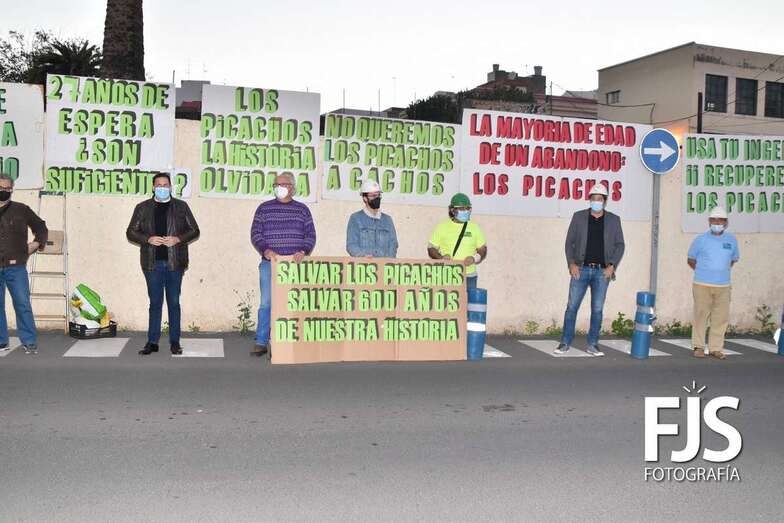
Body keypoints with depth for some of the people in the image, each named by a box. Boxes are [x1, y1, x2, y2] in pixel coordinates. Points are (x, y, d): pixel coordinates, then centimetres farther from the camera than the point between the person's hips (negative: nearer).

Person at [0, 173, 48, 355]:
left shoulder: (21, 210, 5)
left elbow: (41, 227, 17)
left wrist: (36, 243, 5)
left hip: (16, 266, -2)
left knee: (23, 304, -3)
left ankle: (30, 342, 3)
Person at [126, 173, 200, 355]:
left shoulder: (181, 207, 7)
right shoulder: (143, 208, 8)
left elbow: (194, 231, 7)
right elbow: (131, 232, 7)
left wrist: (178, 239, -11)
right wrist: (148, 239, -11)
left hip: (175, 263, 0)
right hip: (152, 263, 0)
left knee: (174, 302, 4)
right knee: (155, 303, 4)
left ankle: (175, 342, 11)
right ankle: (152, 342, 9)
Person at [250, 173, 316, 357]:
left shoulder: (302, 209, 11)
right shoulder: (264, 208, 9)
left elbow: (310, 235, 6)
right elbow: (255, 233, 2)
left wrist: (303, 251, -12)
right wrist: (266, 250, -15)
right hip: (270, 264, 0)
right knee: (266, 303, -1)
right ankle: (261, 343, 6)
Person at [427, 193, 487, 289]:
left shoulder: (474, 227, 9)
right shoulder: (442, 227, 4)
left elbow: (483, 249, 13)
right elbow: (431, 249, 6)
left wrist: (474, 258, -8)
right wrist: (441, 258, -14)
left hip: (469, 277, 2)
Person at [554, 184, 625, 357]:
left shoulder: (613, 220, 7)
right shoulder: (579, 217, 5)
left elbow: (620, 245, 7)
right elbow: (569, 242, 5)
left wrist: (612, 265, -5)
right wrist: (571, 263, -7)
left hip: (602, 271, 1)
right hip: (581, 269, -1)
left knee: (597, 309, 4)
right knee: (572, 306, -1)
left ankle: (592, 345, 12)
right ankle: (565, 343, 7)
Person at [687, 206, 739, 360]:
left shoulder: (731, 240, 7)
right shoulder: (701, 239, 0)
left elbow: (734, 259, 22)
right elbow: (691, 259, 9)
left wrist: (723, 271, 11)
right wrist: (703, 272, 7)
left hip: (723, 286, 3)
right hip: (702, 285, -2)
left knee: (721, 317, 2)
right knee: (701, 315, -1)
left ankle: (716, 348, 10)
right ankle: (698, 346, 9)